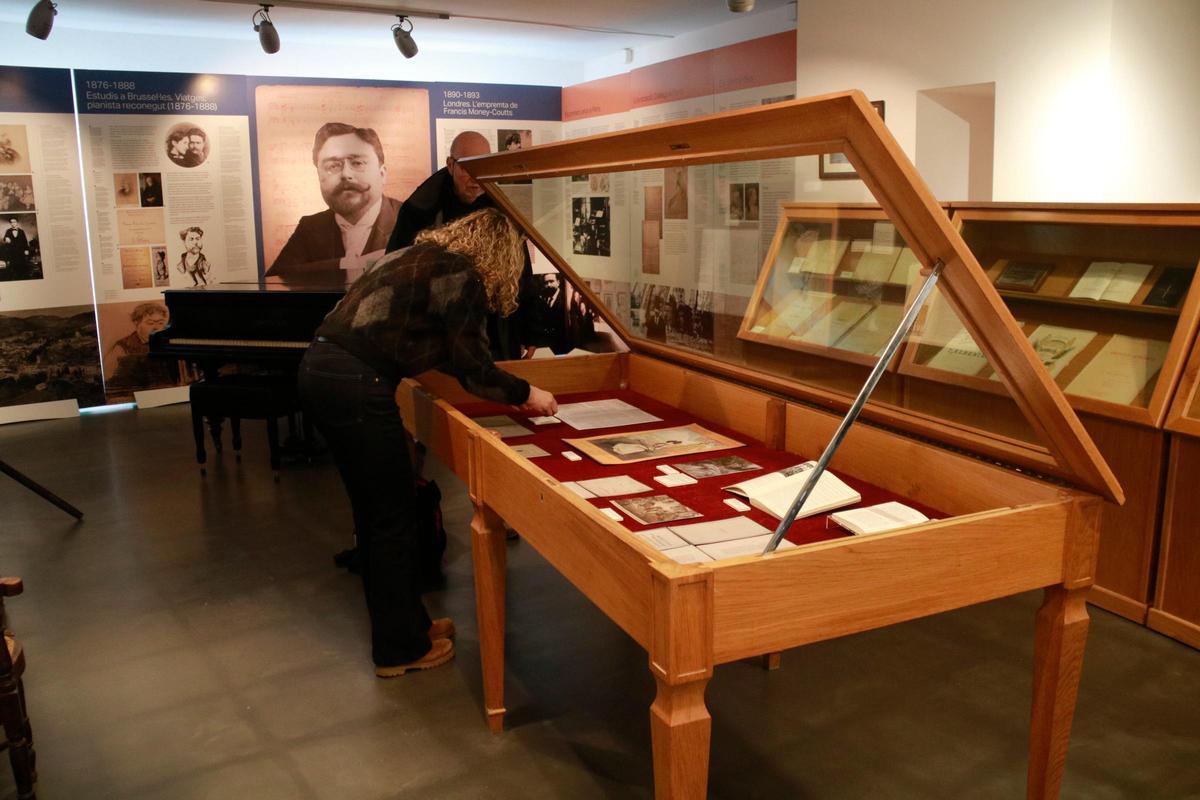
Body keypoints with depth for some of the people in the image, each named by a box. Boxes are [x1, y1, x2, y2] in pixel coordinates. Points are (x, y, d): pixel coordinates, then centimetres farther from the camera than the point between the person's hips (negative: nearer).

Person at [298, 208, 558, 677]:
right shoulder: (461, 278, -5)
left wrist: (509, 391, 29)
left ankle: (403, 625, 32)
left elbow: (440, 350, 27)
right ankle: (400, 650, 17)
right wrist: (525, 394, 11)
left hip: (317, 369, 10)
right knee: (393, 519, 4)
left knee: (372, 511, 18)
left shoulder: (418, 256, 22)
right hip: (356, 386, -9)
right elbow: (473, 369, -4)